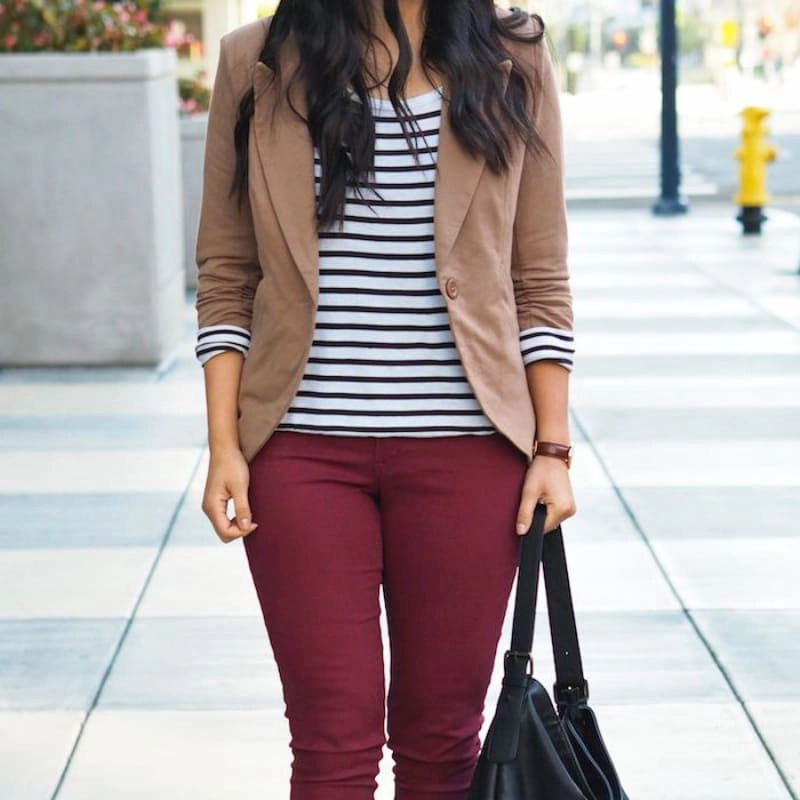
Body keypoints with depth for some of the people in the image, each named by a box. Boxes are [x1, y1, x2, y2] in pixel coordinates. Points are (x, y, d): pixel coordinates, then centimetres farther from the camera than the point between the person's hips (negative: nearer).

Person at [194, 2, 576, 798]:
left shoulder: (510, 66, 4)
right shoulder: (257, 65, 3)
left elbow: (540, 279, 6)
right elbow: (226, 276, 5)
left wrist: (553, 448, 0)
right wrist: (224, 447, -2)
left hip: (465, 450, 1)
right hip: (302, 446, 0)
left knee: (441, 734, 7)